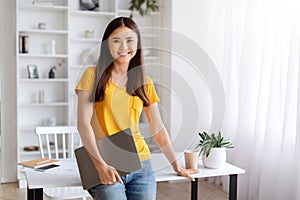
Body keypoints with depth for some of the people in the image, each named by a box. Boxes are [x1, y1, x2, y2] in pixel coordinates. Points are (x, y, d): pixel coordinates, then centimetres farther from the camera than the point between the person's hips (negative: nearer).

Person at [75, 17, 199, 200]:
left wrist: (177, 166, 11)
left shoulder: (145, 83, 10)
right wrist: (101, 165, -14)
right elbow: (83, 124, -6)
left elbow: (158, 128, 13)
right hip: (105, 167, -3)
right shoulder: (93, 75, 0)